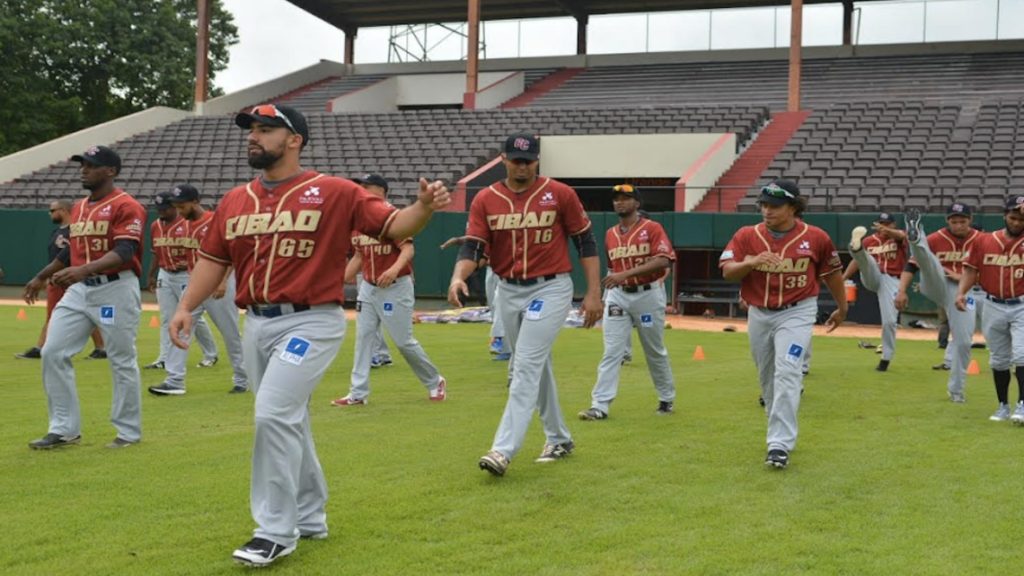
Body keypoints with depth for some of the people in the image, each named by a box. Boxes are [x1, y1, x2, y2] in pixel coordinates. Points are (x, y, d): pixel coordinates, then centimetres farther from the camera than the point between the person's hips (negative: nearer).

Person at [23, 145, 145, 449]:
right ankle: (64, 429, 10)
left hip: (116, 290, -8)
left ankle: (129, 432, 14)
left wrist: (83, 269, -35)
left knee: (122, 362, 1)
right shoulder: (79, 207, 15)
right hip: (78, 289, 8)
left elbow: (124, 252, -22)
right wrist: (41, 277, 33)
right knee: (52, 353, 2)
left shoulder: (126, 206, -10)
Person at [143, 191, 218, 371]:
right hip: (164, 276, 6)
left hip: (185, 276, -6)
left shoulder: (187, 224, -11)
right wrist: (150, 276, 17)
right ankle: (164, 359, 6)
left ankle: (211, 355, 16)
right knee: (166, 319, 5)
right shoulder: (155, 226, 9)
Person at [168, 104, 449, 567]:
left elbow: (393, 225, -11)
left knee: (274, 414, -17)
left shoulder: (334, 193, -7)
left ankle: (276, 531, -5)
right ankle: (309, 518, 32)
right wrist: (186, 307, 3)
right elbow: (213, 258, 14)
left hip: (311, 323, -6)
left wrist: (424, 206, -31)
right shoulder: (235, 201, 9)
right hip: (257, 325, 7)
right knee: (287, 422, 16)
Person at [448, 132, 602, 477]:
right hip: (508, 293, 5)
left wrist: (593, 293, -6)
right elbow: (472, 247, -6)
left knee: (526, 367, -13)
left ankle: (504, 450, -18)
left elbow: (585, 242, -1)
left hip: (550, 289, -4)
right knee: (536, 367, 15)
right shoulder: (485, 200, 0)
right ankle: (559, 439, 32)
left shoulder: (560, 194, -6)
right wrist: (458, 277, -27)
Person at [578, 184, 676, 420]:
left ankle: (667, 398, 28)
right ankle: (600, 405, -9)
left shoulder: (652, 229, -6)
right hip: (618, 296, 4)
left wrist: (626, 273, -26)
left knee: (655, 352, 10)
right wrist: (606, 298, 13)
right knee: (611, 352, -5)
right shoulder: (610, 234, 10)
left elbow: (663, 260, -20)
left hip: (648, 294, -4)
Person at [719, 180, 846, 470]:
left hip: (796, 313, -3)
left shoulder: (816, 238, -6)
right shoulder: (747, 236, -3)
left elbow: (832, 273, 8)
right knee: (767, 378, 14)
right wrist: (751, 262, -27)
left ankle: (780, 445, -20)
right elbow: (727, 271, -8)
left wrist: (842, 308, 19)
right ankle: (781, 431, 35)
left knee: (787, 373, -19)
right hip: (759, 315, 4)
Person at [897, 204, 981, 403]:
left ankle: (956, 388, 17)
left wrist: (962, 277, -14)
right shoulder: (935, 239, -2)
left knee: (963, 341, -1)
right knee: (924, 256, -29)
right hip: (936, 286, -2)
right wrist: (902, 291, -17)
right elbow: (912, 265, -5)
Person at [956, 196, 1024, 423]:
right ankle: (1003, 406, 24)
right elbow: (971, 269, 3)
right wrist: (961, 292, -11)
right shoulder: (984, 241, 3)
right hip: (994, 308, 3)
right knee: (999, 360, 12)